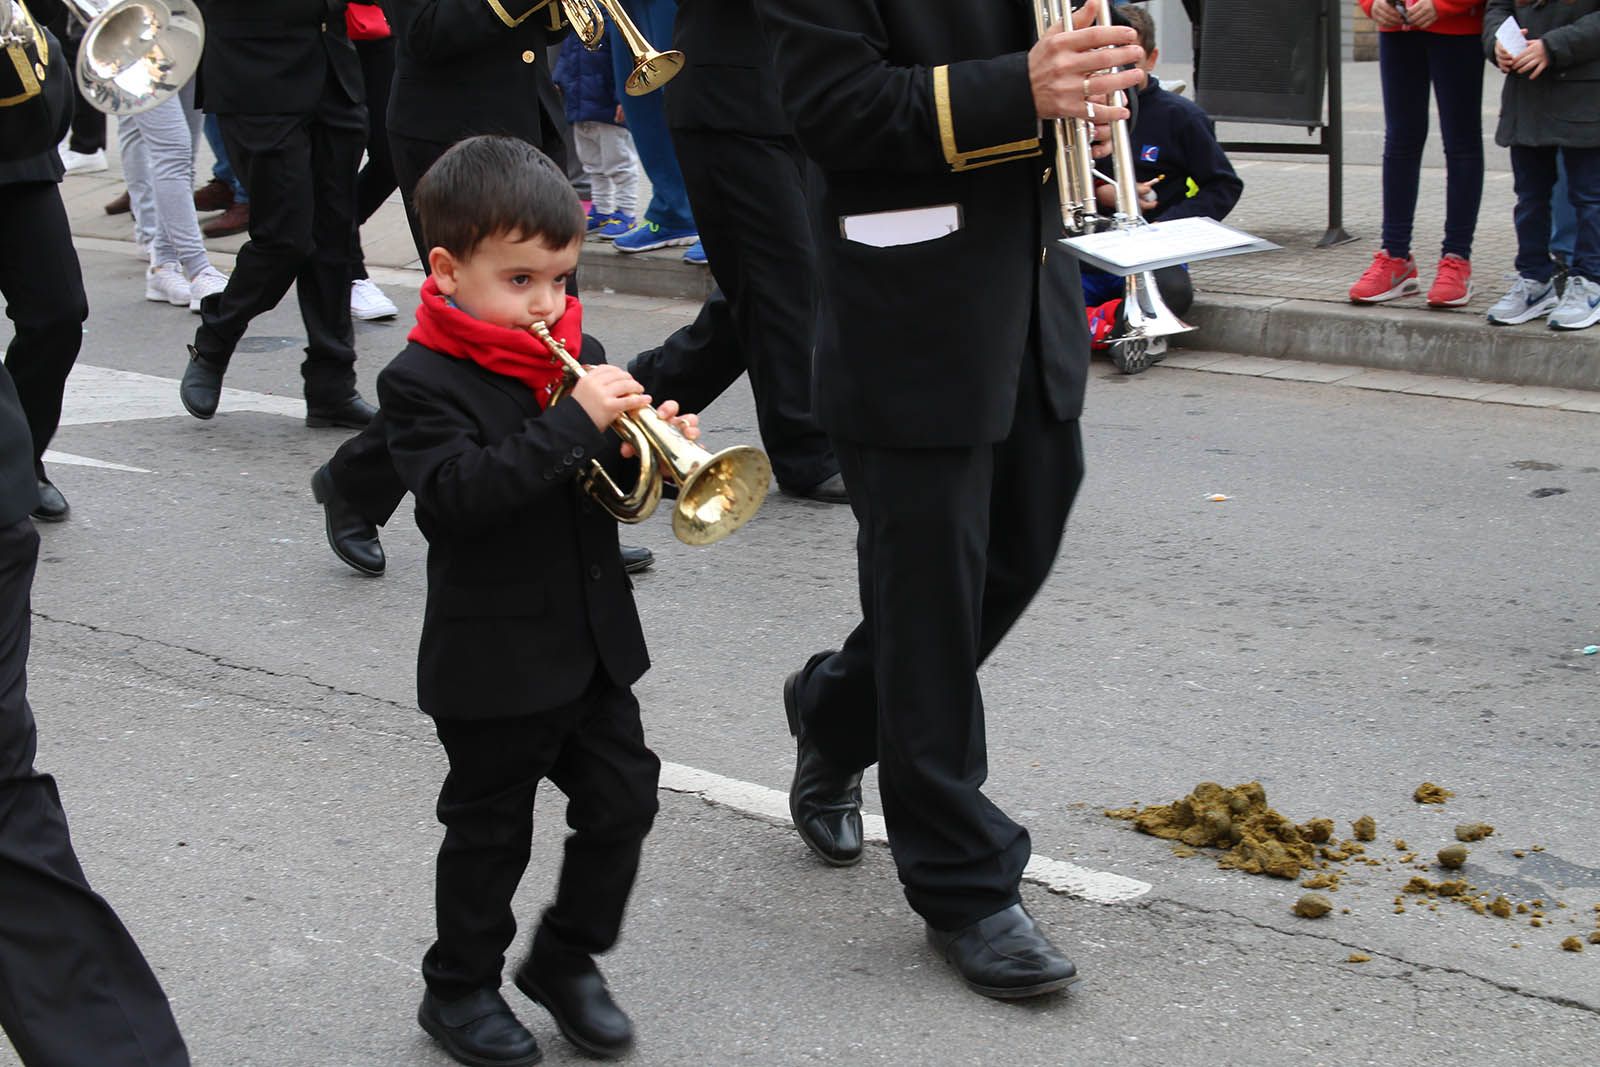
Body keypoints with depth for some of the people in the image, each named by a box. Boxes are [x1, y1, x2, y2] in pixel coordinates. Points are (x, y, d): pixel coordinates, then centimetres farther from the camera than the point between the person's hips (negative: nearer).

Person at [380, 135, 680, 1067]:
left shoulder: (572, 354, 7)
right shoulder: (422, 382, -15)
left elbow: (609, 481, 13)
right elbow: (459, 493, -30)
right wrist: (576, 423, -35)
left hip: (595, 640, 6)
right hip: (495, 658, -6)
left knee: (623, 800, 10)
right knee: (491, 829, 7)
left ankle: (569, 957, 30)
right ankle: (461, 987, 25)